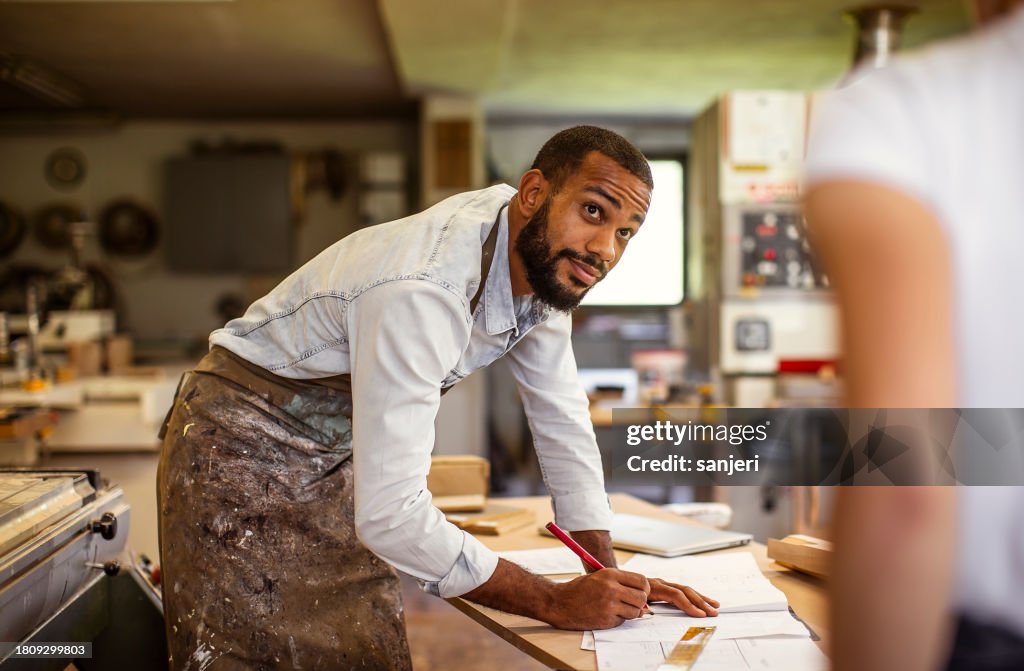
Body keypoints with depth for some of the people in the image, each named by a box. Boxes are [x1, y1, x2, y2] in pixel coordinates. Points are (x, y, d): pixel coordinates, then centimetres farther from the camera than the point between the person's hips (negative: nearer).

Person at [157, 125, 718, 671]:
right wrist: (556, 604, -26)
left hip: (337, 459, 7)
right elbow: (390, 515, -35)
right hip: (241, 446, -7)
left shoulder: (546, 259, -9)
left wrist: (609, 578, -5)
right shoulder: (422, 293, -36)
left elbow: (561, 424, 0)